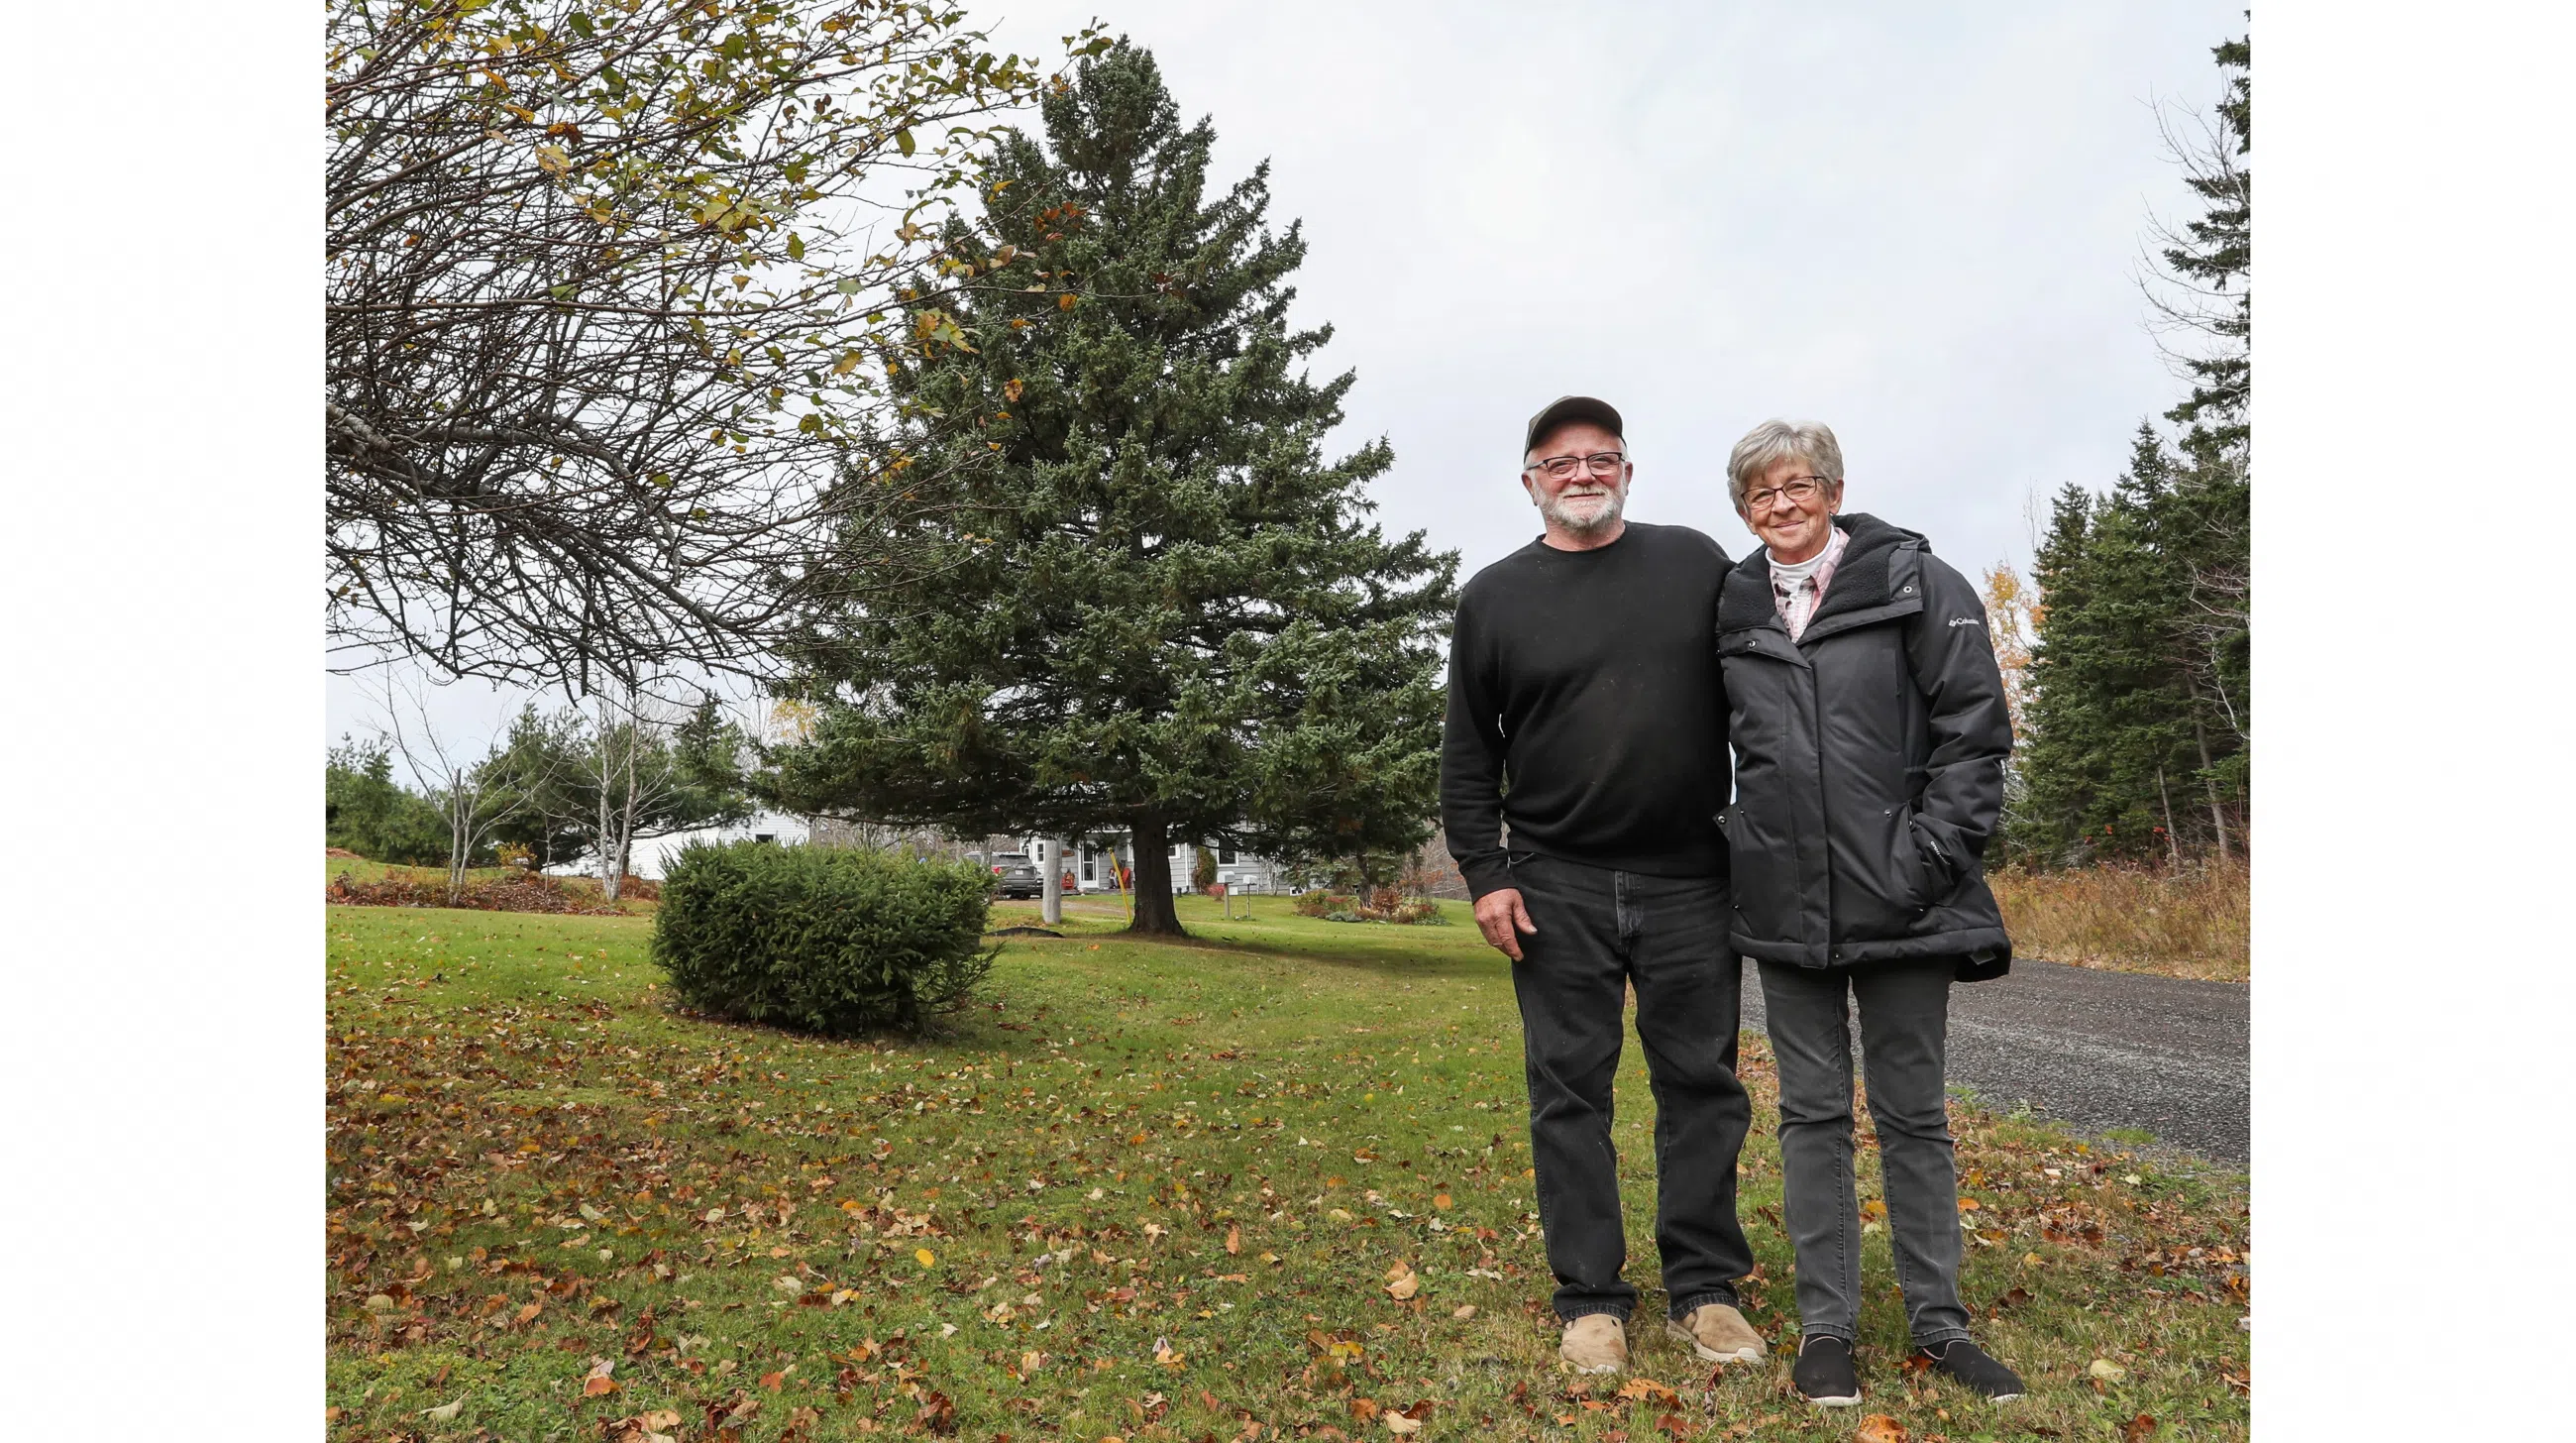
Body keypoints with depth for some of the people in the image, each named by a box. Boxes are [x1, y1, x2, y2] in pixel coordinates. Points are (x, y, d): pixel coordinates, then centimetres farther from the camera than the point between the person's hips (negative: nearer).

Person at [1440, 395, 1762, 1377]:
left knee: (1702, 1084, 6)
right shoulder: (1494, 598, 5)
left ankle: (1704, 1290, 20)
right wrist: (1485, 874, -2)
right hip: (1557, 889, 0)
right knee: (1570, 1092, 4)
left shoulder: (1696, 563, 7)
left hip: (1690, 882, 1)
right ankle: (1590, 1299, 15)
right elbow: (1468, 755, 6)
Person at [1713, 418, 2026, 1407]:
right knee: (1813, 1113, 8)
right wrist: (1735, 846, 9)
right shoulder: (1733, 611, 9)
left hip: (1899, 903, -2)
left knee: (1913, 1114, 8)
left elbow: (1975, 731, -4)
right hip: (1786, 908, 3)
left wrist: (1931, 856, -11)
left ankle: (1939, 1318, 23)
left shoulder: (1917, 583, -1)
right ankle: (1825, 1323, 19)